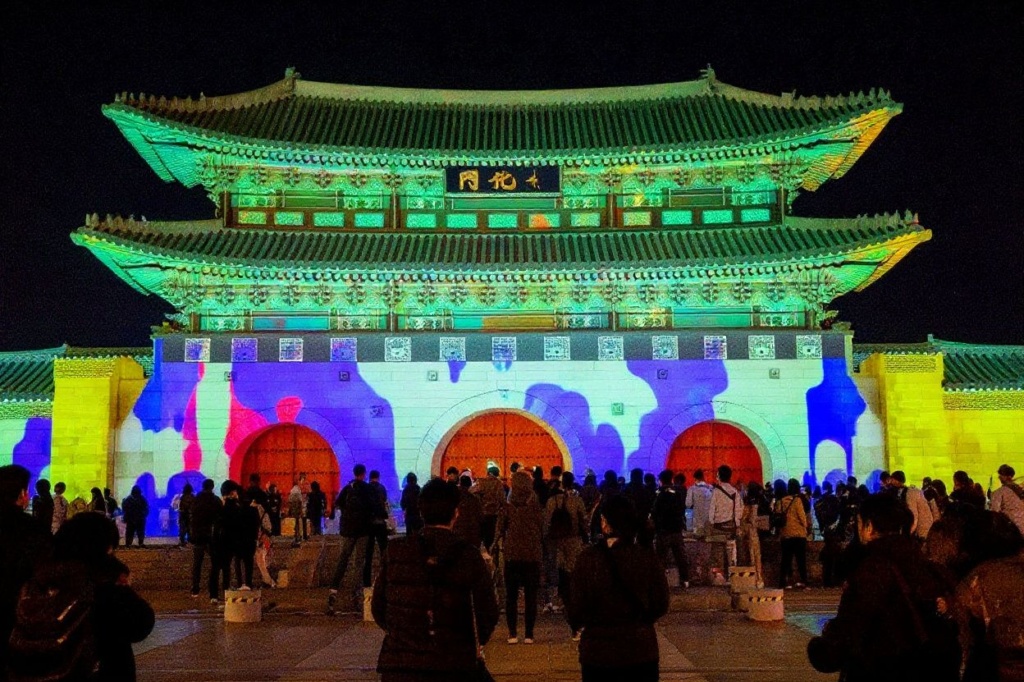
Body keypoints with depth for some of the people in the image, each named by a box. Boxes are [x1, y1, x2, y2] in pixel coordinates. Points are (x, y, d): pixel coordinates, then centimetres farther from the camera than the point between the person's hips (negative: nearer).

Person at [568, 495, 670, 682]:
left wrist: (577, 624, 15)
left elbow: (576, 605, -7)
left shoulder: (588, 558, -13)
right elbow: (661, 605, -1)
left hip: (598, 649, -1)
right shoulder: (647, 557, -10)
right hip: (640, 649, 1)